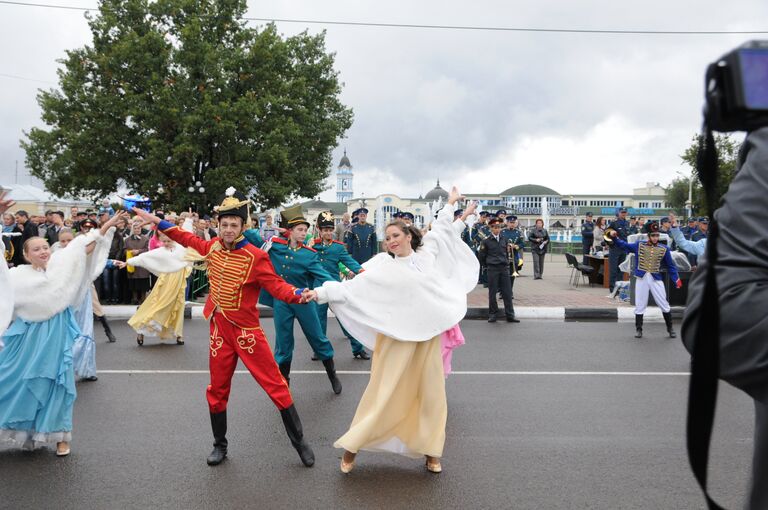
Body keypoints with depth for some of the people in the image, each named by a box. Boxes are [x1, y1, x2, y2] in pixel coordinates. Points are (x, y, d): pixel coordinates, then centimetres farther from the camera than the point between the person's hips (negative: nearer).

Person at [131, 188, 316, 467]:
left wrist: (299, 295, -40)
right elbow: (188, 239, 20)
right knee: (217, 389, 14)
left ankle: (300, 442, 12)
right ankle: (220, 445, 33)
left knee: (275, 385, -2)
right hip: (219, 329, 5)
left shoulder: (255, 256, -15)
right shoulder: (212, 247, 3)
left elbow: (276, 286, -20)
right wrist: (155, 220, 25)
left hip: (246, 330, -5)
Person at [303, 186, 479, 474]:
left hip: (429, 337, 4)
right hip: (396, 338, -4)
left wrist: (450, 205, 34)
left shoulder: (426, 255, 9)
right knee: (383, 393, -2)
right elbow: (352, 287, -5)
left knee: (430, 394, 7)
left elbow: (440, 232, 26)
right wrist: (321, 292, -15)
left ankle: (429, 451, 22)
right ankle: (352, 447, 11)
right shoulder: (384, 267, -1)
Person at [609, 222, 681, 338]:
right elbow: (624, 245, 7)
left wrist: (676, 279, -4)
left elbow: (670, 265, 5)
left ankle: (670, 328, 21)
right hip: (641, 278, 0)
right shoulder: (639, 245, 2)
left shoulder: (664, 249, 1)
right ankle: (638, 329, 19)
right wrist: (615, 237, -9)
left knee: (664, 305, 5)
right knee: (640, 305, 6)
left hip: (656, 279, 0)